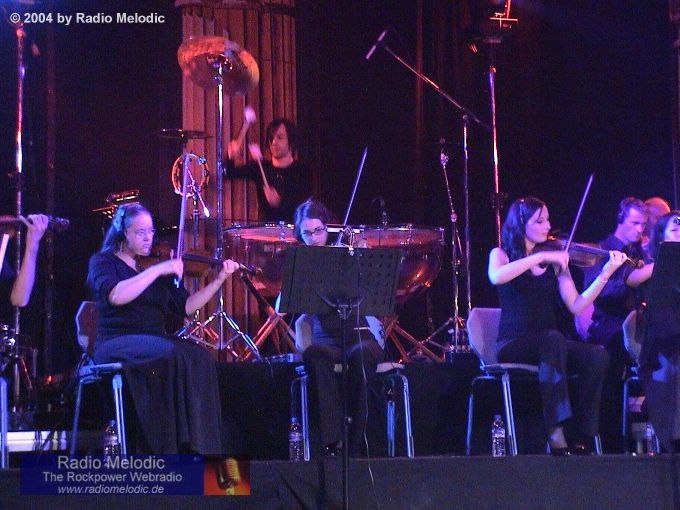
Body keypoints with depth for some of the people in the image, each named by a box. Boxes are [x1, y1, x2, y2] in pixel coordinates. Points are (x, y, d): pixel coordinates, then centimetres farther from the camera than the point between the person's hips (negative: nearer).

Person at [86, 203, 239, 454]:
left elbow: (186, 306, 12)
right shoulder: (103, 261, 4)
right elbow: (115, 295, -18)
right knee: (170, 356, -35)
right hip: (117, 345, -5)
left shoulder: (160, 266, 18)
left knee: (198, 357, -27)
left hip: (155, 341, 5)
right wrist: (158, 270, -18)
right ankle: (171, 448, -34)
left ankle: (195, 446, -31)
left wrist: (220, 279, 2)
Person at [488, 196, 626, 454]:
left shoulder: (555, 261, 14)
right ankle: (556, 436, -40)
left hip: (549, 344, 4)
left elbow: (576, 306, 3)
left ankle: (584, 440, -22)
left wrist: (606, 273, -8)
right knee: (553, 339, -36)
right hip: (514, 345, -4)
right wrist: (542, 256, -22)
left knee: (597, 355, -24)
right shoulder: (502, 254, 6)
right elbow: (496, 277, -20)